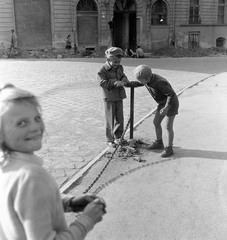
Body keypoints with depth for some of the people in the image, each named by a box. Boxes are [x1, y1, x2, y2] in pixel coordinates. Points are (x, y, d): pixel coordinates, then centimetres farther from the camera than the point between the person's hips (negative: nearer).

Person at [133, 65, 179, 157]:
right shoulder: (148, 78, -11)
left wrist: (166, 108, -38)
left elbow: (172, 94, -34)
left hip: (171, 104, -9)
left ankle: (169, 149, 12)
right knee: (156, 122, 13)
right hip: (163, 103, 9)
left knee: (169, 127, -3)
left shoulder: (159, 83, -36)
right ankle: (159, 143, 30)